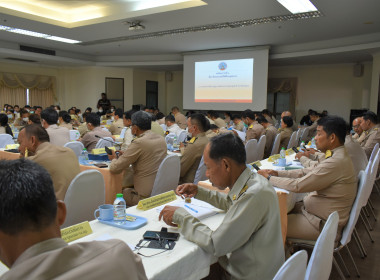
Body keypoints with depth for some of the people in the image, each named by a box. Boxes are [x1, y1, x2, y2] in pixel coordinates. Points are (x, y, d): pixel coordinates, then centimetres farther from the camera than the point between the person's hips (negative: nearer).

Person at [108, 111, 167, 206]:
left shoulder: (139, 143, -18)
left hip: (145, 196, -8)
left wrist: (114, 158, 9)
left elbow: (114, 168, -13)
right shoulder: (161, 139, 5)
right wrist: (126, 154, 21)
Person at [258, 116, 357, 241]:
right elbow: (307, 172, 10)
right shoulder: (338, 155, 6)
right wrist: (278, 173, 1)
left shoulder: (336, 163, -28)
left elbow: (298, 186, -26)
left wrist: (269, 178, -13)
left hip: (323, 224, -9)